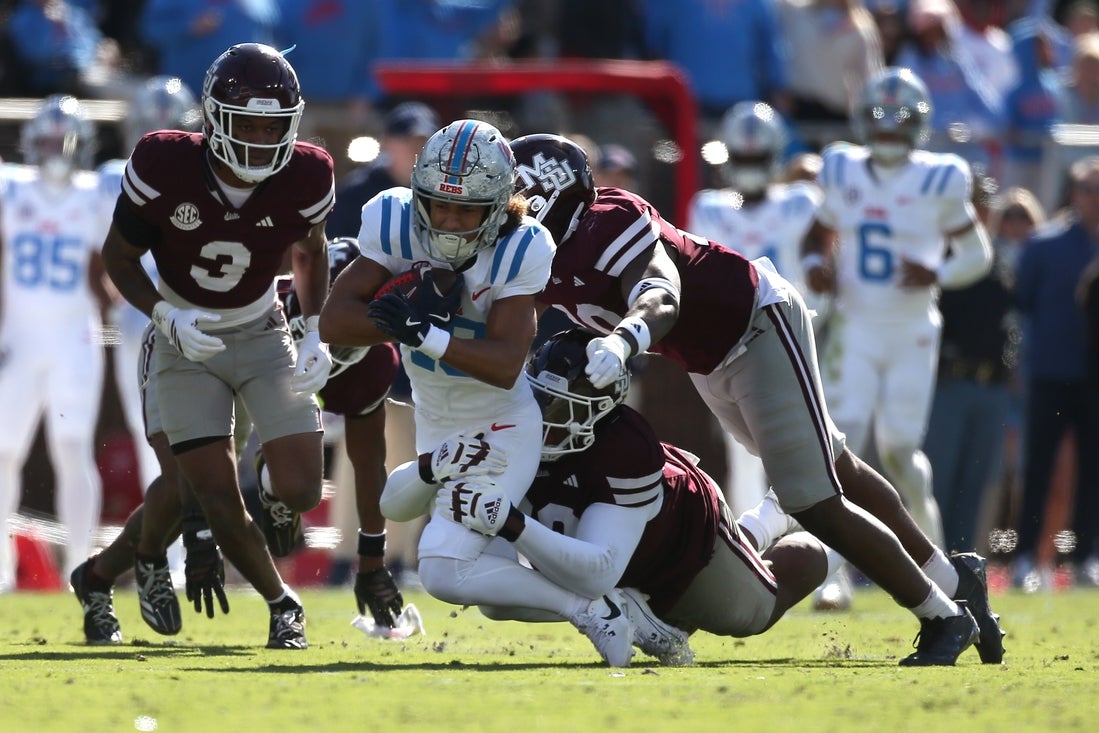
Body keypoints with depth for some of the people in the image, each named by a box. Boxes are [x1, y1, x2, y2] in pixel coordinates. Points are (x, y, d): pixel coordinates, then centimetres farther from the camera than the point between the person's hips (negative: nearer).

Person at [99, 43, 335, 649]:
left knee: (300, 491, -9)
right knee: (216, 500, -7)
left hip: (263, 334, 1)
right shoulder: (164, 168, -25)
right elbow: (119, 256, -9)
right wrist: (166, 317, -25)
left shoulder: (304, 178, -17)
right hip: (187, 342, -1)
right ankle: (280, 603, 19)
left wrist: (316, 335, -5)